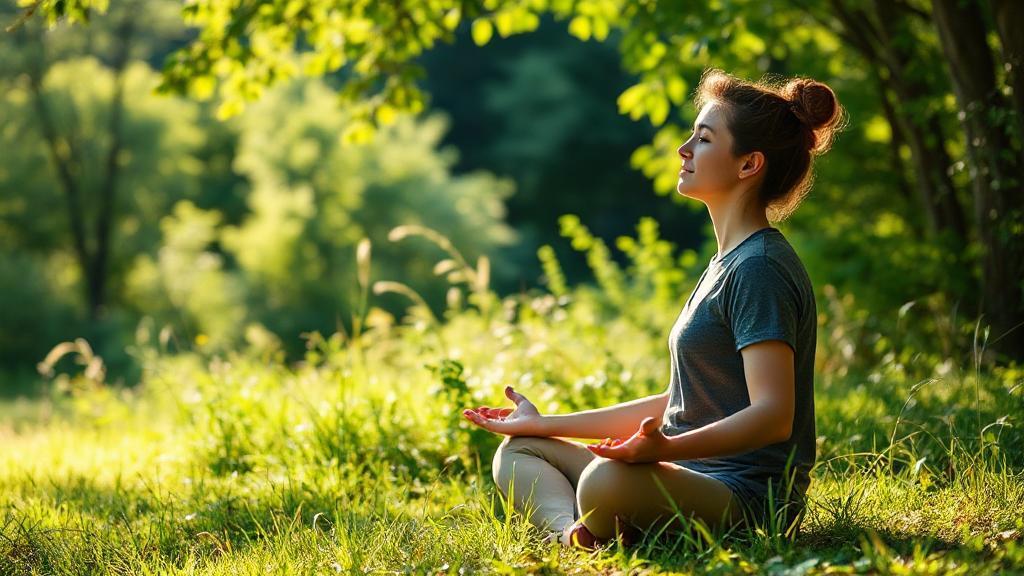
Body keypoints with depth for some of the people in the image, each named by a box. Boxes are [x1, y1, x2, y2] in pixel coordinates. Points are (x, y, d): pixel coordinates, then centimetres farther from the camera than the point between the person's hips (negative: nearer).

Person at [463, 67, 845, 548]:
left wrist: (667, 449, -38)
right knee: (518, 452, 11)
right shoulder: (725, 265, 20)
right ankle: (571, 528, -17)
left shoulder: (759, 268, -13)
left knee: (608, 482, -40)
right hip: (694, 478, 11)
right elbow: (678, 403, 23)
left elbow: (773, 415, -22)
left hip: (747, 496, -11)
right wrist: (544, 423, 25)